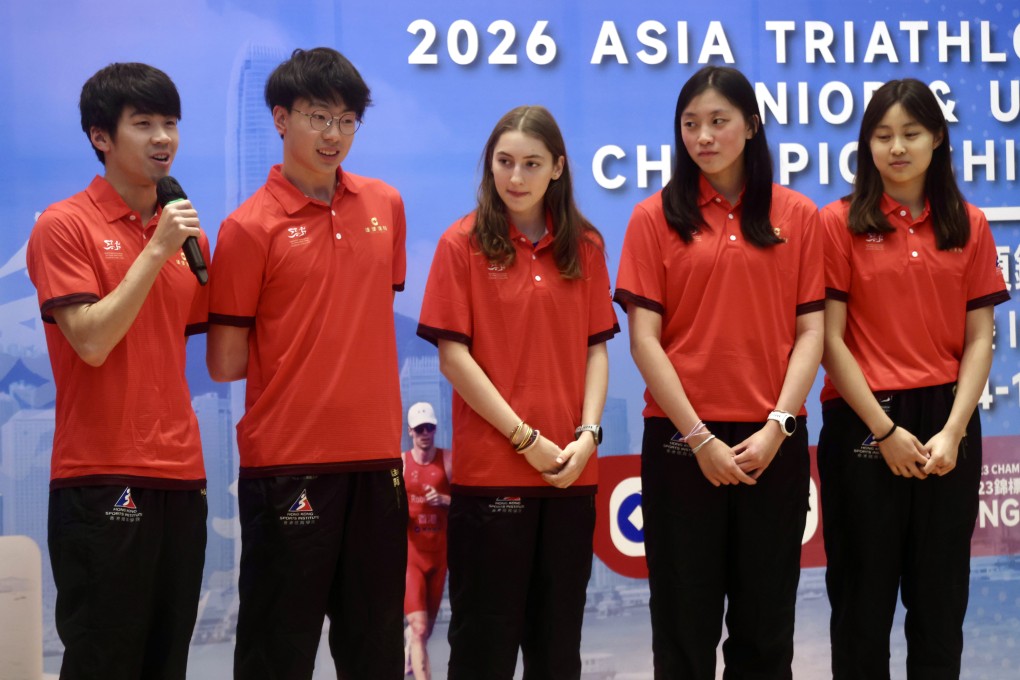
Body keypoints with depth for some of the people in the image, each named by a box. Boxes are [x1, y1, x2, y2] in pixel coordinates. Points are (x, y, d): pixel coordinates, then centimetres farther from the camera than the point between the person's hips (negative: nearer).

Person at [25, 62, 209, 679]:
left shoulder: (186, 232, 12)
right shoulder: (64, 225, -5)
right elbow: (92, 342, -15)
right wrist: (155, 251, -14)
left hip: (181, 475, 6)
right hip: (100, 480, -6)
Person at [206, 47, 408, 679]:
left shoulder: (386, 205, 7)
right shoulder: (250, 226, -7)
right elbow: (226, 363, -6)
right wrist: (291, 357, 6)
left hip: (376, 454, 5)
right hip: (287, 460, -4)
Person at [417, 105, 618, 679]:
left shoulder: (584, 246, 7)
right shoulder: (464, 243, -3)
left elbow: (596, 347, 8)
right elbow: (453, 355, -7)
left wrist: (588, 433, -7)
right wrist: (525, 438, -11)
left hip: (572, 471, 3)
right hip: (490, 465, -3)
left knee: (558, 630, 11)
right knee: (487, 631, 4)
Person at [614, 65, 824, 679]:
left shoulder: (797, 216, 6)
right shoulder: (655, 217, 2)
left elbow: (811, 332, 3)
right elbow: (644, 339, -3)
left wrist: (777, 427, -9)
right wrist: (699, 438, -10)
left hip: (774, 442, 1)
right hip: (681, 440, -1)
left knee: (766, 621, 8)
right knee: (686, 620, 5)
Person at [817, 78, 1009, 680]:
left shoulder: (969, 226, 6)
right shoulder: (840, 223, -2)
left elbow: (980, 338, 3)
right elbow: (830, 339, -5)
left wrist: (953, 430, -9)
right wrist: (885, 430, -11)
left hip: (946, 423, 3)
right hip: (864, 425, -2)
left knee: (942, 593, 8)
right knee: (864, 592, 5)